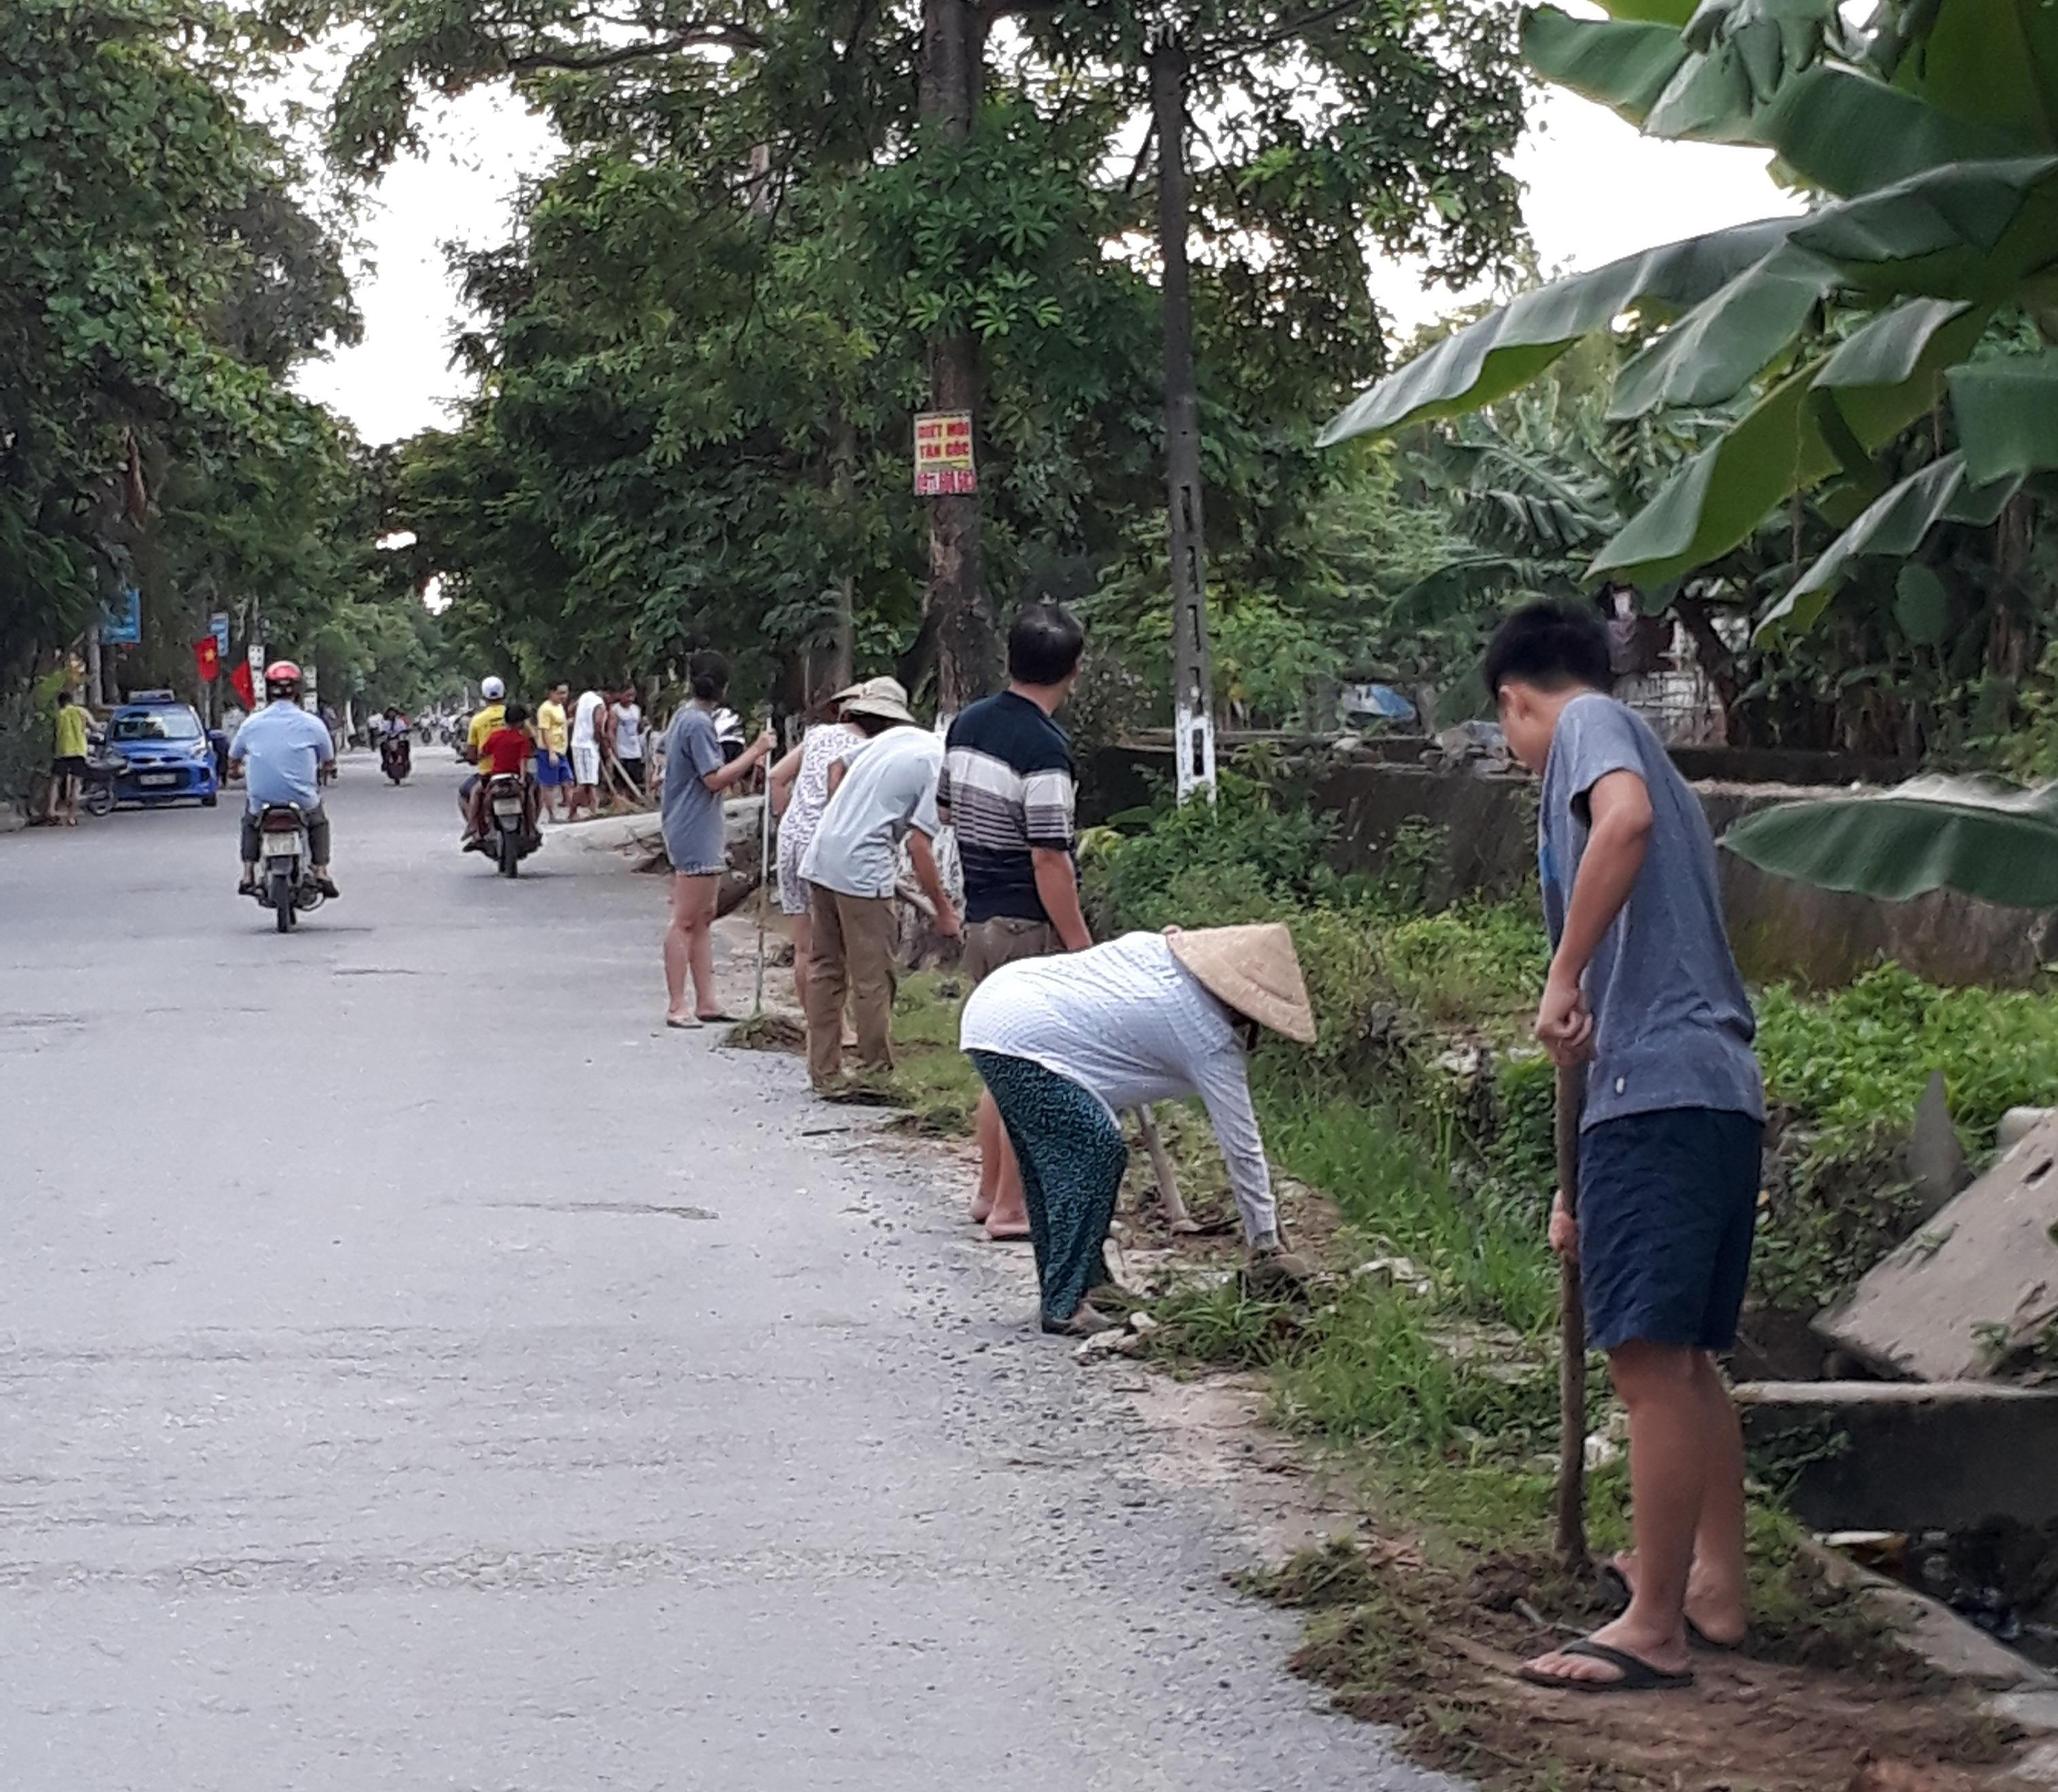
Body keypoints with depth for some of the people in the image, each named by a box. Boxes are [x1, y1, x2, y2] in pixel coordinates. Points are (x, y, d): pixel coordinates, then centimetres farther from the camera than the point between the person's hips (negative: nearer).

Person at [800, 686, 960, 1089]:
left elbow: (837, 770, 23)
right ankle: (876, 1073, 7)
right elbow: (919, 848, -13)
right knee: (872, 980, 2)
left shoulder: (899, 736, 13)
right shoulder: (940, 769, -9)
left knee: (826, 970, 14)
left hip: (821, 859, 8)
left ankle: (824, 1074, 19)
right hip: (863, 872, -8)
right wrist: (943, 911, -5)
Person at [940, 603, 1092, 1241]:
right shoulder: (1043, 748, -20)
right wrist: (1079, 942, -16)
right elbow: (1049, 859, -21)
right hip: (1029, 925, -8)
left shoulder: (966, 724, 6)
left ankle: (990, 1190, 26)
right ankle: (1011, 1207, 4)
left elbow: (947, 810, 19)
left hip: (979, 917, 8)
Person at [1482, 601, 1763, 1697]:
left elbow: (1624, 820, -24)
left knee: (1649, 1359, -8)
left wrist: (1563, 979, -18)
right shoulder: (1645, 762, 29)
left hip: (1659, 1092, -10)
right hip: (1721, 1091, 10)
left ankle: (1654, 1631, -5)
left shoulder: (1590, 726, 3)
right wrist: (1587, 1192, 33)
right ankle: (1715, 1586, 29)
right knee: (1683, 1357, 19)